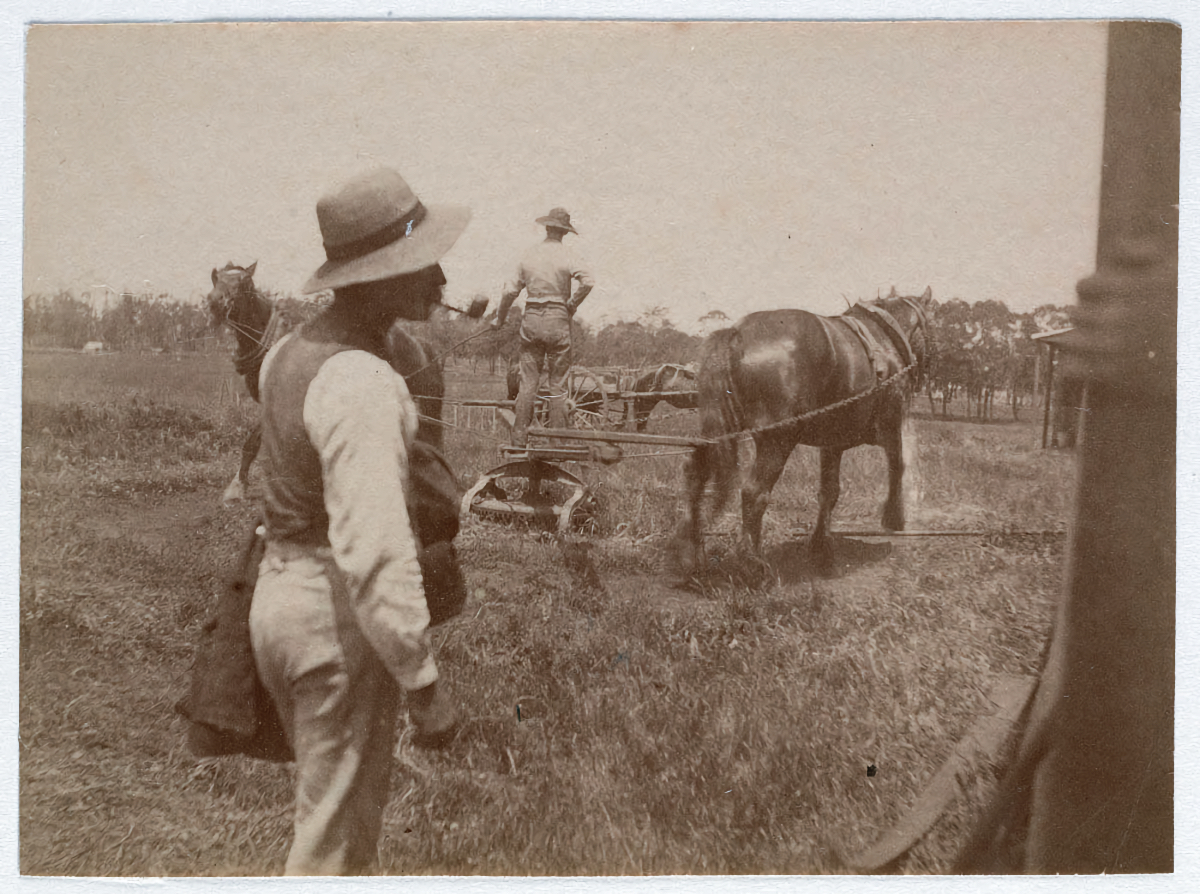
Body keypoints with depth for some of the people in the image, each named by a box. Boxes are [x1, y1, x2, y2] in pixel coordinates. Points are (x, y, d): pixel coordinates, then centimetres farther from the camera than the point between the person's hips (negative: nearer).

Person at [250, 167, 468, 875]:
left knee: (346, 813, 26)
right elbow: (373, 552, -28)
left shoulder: (289, 352, 5)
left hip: (281, 593, 9)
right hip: (339, 614, -9)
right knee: (332, 844, 7)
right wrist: (423, 680, -23)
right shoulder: (363, 383, -24)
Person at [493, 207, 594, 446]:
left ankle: (519, 438, 5)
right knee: (558, 384, 3)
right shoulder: (564, 256, -4)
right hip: (557, 319, -3)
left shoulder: (529, 254, 6)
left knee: (528, 382, 6)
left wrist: (500, 318, 21)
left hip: (531, 319, 3)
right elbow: (587, 281, -20)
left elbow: (511, 290, 8)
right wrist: (572, 304, -4)